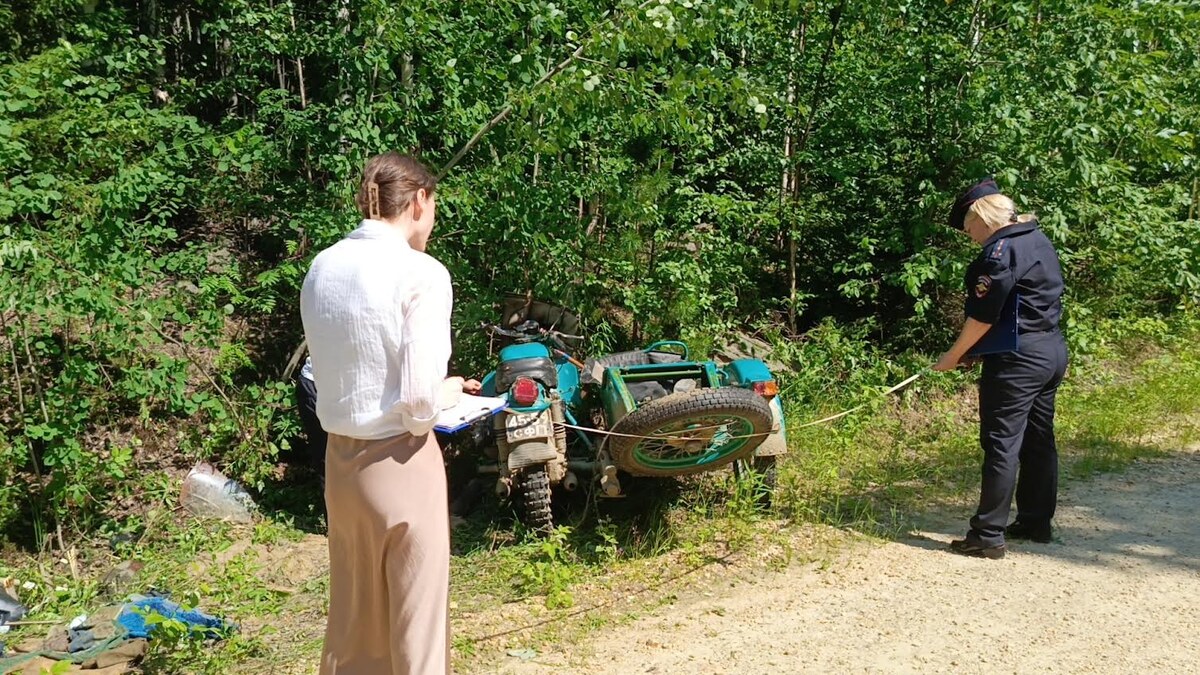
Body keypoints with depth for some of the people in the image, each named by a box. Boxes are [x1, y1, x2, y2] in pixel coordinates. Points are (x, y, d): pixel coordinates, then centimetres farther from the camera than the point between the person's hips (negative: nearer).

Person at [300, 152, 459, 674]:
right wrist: (448, 393, 2)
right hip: (400, 463, -6)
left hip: (340, 458, 6)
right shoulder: (421, 273, -15)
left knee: (353, 619, 21)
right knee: (416, 622, 9)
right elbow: (419, 401, -20)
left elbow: (334, 373, 10)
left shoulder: (322, 268, 4)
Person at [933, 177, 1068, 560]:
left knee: (1002, 444, -7)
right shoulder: (1038, 241, 13)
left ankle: (988, 536, -5)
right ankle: (1036, 522, 25)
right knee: (1039, 440, 16)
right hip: (1052, 352, 10)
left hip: (1019, 358, -10)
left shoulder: (1001, 251, -16)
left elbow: (983, 316, -19)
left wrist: (954, 355, -7)